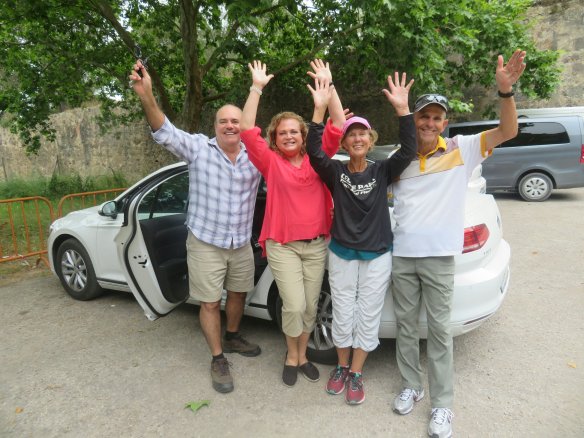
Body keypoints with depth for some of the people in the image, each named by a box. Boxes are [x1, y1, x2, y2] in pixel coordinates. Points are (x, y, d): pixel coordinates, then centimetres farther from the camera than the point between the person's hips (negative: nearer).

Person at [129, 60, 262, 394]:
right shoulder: (198, 148, -9)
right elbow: (165, 132, -19)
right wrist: (147, 96, -36)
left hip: (241, 244, 4)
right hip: (205, 244, -3)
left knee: (238, 293, 20)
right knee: (210, 303, 5)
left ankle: (232, 337, 47)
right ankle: (218, 360, 24)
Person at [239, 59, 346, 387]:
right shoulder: (271, 162, -1)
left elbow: (338, 126, -1)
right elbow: (248, 130, -10)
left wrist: (328, 85, -6)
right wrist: (257, 88, -13)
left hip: (317, 244, 3)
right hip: (282, 246, -3)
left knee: (310, 306, 11)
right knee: (294, 306, -7)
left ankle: (302, 355, 34)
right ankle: (292, 357, 21)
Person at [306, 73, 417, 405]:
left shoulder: (382, 171, -4)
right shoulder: (336, 172, -5)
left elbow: (408, 151, -19)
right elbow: (314, 152, -21)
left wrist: (403, 109, -29)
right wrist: (320, 109, -29)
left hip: (377, 257, 0)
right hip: (342, 255, 0)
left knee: (368, 318, 9)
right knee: (342, 317, 12)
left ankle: (356, 374, 29)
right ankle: (342, 367, 35)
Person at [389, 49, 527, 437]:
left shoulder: (461, 150, 0)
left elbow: (508, 131, -8)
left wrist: (506, 90, -24)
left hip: (439, 256, -2)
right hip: (401, 254, 3)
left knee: (439, 328, 7)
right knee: (406, 325, 14)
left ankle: (443, 404, 23)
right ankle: (412, 387, 33)